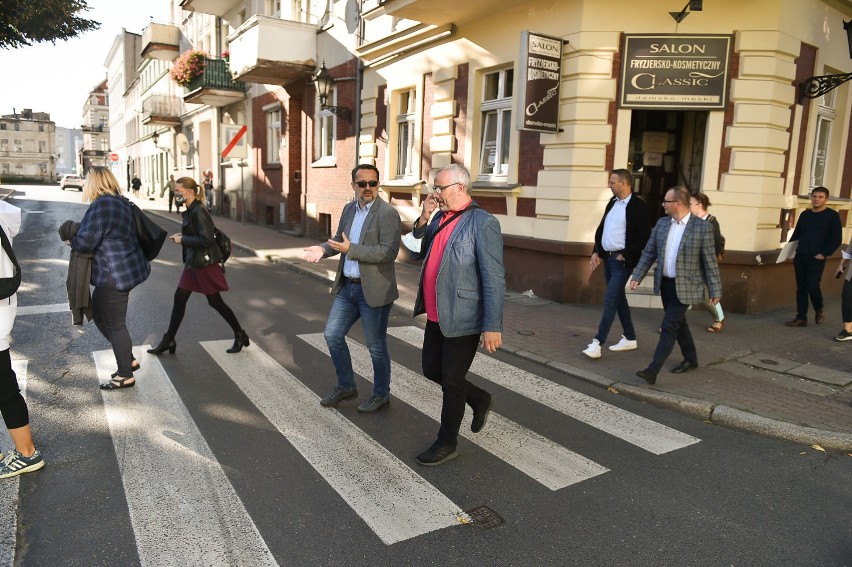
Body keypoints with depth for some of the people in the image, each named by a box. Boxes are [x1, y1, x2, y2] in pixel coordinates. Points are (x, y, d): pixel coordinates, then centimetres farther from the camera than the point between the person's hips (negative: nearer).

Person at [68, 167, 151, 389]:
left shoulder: (101, 205, -18)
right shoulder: (120, 202, 13)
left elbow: (86, 241, -20)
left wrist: (71, 241, 1)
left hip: (115, 275, -10)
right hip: (126, 269, 10)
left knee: (114, 324, 2)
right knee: (100, 315, 21)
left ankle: (125, 375, 14)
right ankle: (129, 359, 27)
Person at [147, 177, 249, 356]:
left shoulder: (199, 211, -19)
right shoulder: (191, 210, 8)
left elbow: (206, 239, -24)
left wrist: (182, 240, -17)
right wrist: (181, 236, 5)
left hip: (205, 263, -9)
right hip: (193, 262, 9)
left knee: (215, 301, 2)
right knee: (179, 298, 10)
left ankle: (240, 335, 17)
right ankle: (169, 340, 20)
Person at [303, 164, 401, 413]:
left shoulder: (387, 213, -14)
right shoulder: (349, 209, 8)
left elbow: (389, 252, -23)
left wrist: (350, 249, -26)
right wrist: (324, 249, -1)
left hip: (373, 290, -7)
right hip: (347, 287, 8)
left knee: (375, 345, 6)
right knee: (332, 335, 13)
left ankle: (381, 394, 26)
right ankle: (346, 386, 32)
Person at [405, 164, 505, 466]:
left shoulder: (483, 223, -16)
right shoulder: (440, 218, 8)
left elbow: (494, 279, -18)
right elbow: (417, 253, 15)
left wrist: (492, 326, -21)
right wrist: (422, 220, 0)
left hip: (462, 319, -8)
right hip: (436, 316, 8)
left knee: (451, 380, 6)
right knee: (432, 370, 18)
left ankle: (447, 443, 26)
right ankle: (479, 399, 41)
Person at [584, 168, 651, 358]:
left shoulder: (638, 206, -13)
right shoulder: (612, 202, 11)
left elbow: (644, 237, -15)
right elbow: (601, 228, 16)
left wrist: (625, 256, -14)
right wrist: (596, 252, 6)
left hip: (622, 260, -8)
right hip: (607, 257, 8)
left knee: (610, 299, -11)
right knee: (618, 298, 15)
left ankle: (597, 343, -9)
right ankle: (630, 339, 26)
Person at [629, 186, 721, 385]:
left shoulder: (702, 227, -11)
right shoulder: (661, 223, 4)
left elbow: (710, 261, -9)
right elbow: (648, 253, 7)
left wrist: (715, 291, -6)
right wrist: (637, 277, 1)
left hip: (684, 287, -6)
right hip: (665, 284, 6)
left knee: (669, 327, -10)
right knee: (678, 323, 19)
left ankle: (652, 370, -11)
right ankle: (691, 359, 37)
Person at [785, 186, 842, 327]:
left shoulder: (832, 215, -2)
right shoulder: (804, 214, 14)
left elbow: (836, 238, -6)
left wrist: (824, 254, -13)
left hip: (816, 258, -5)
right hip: (800, 257, 5)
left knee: (812, 287, -12)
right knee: (801, 288, 5)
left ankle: (819, 311, 16)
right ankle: (801, 318, 10)